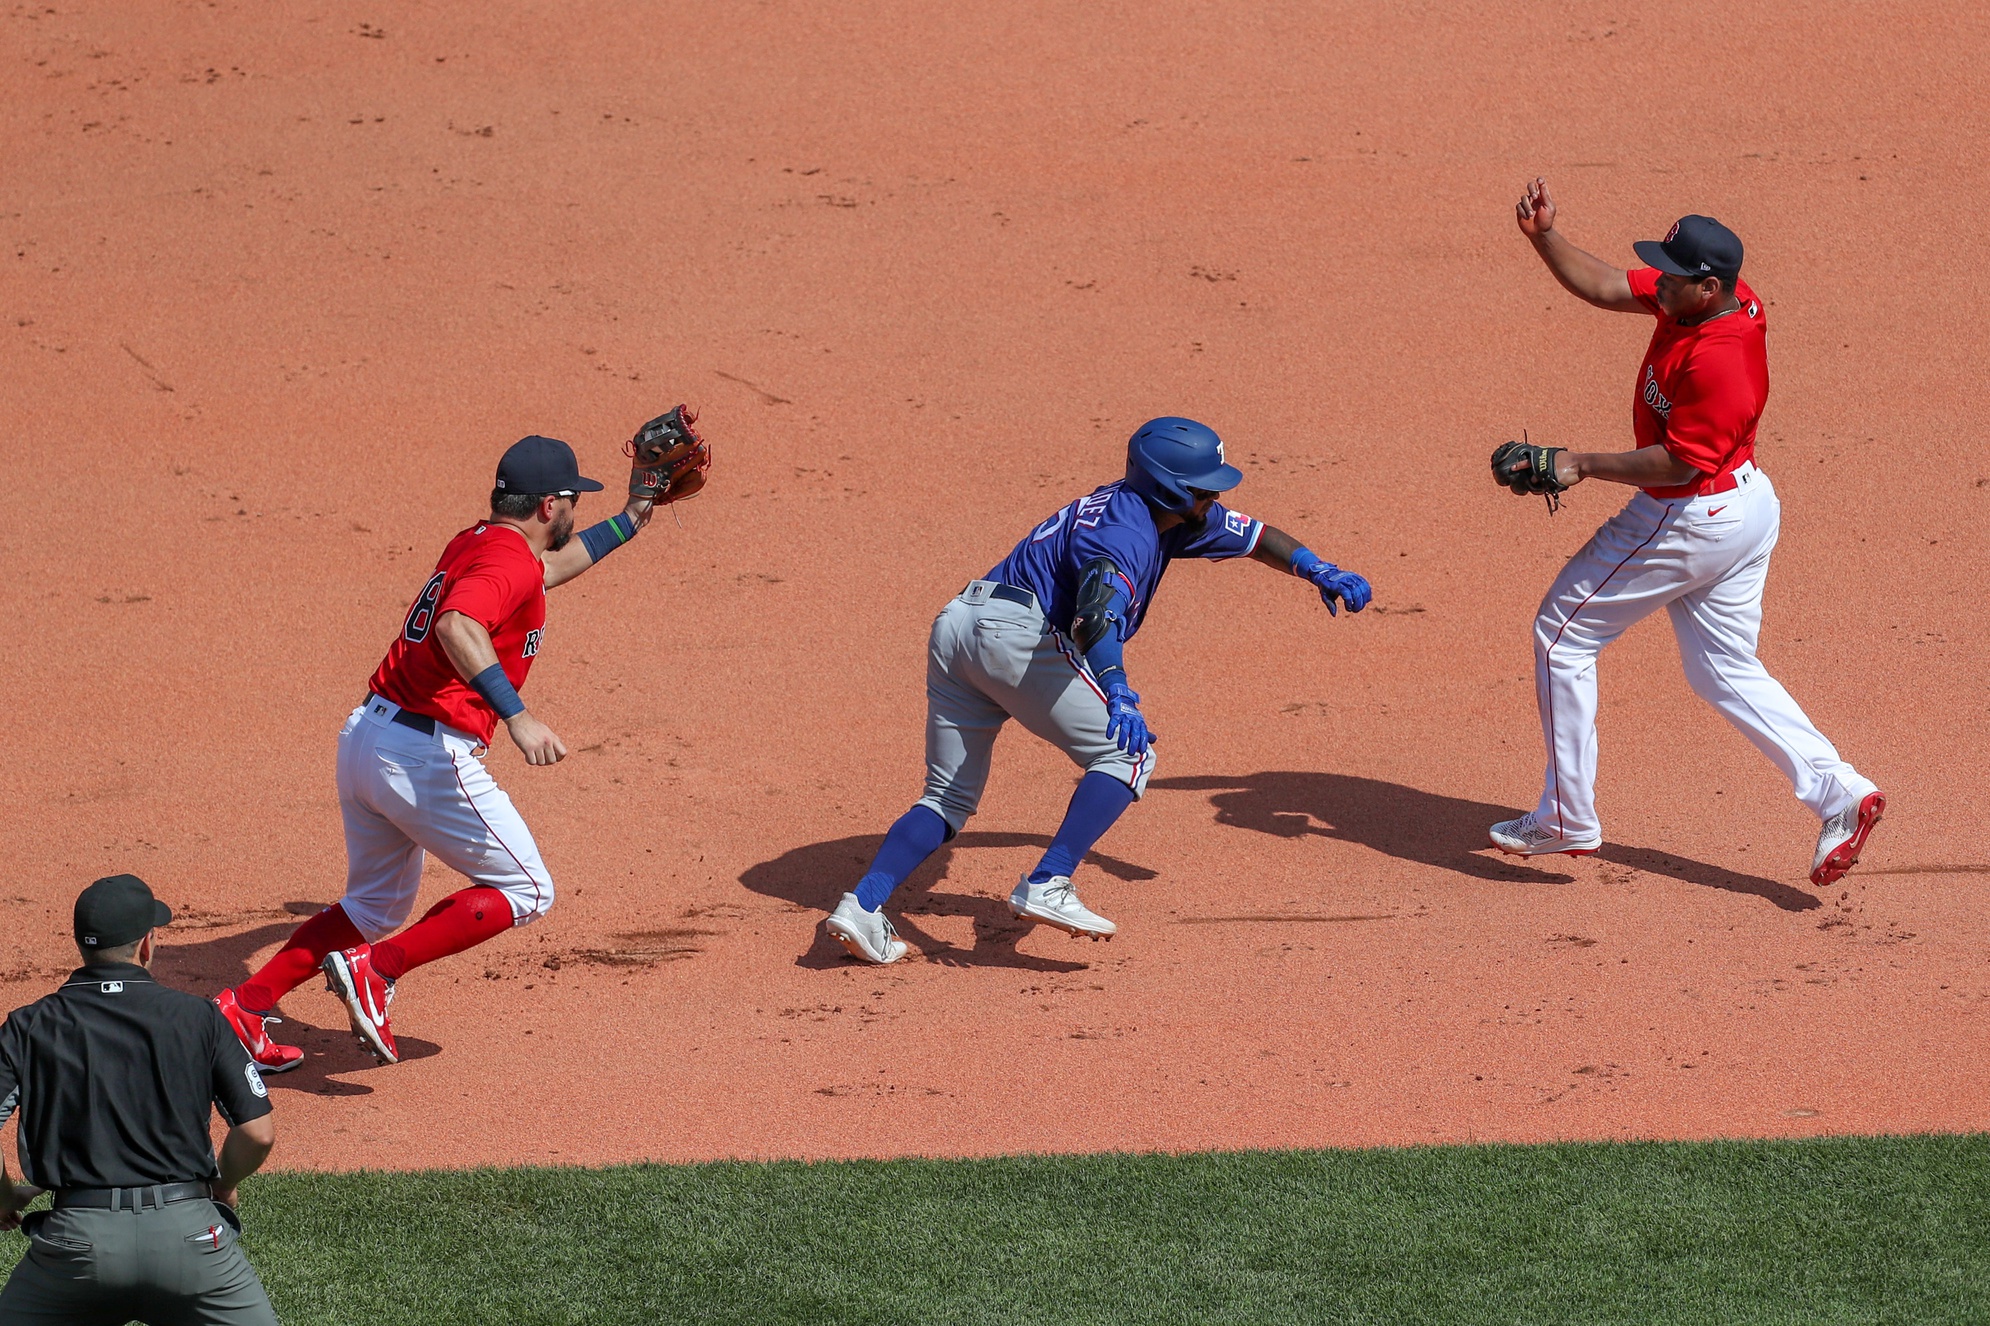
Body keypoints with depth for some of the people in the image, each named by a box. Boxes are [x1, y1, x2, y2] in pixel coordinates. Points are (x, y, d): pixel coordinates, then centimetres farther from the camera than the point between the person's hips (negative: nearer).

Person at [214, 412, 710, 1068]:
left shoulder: (473, 543, 17)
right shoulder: (508, 561, -13)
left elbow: (544, 566, 39)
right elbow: (458, 627, -33)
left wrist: (631, 519, 42)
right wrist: (515, 716, -39)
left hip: (363, 737, 9)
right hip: (428, 755, -9)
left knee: (377, 904, 24)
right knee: (524, 890, 4)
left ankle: (244, 1006, 16)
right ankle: (376, 968, -8)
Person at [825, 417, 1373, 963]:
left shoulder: (1168, 513, 19)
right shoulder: (1126, 531, -12)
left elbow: (1249, 534, 33)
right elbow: (1096, 610, -32)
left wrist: (1318, 570, 22)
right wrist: (1118, 694, -46)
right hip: (1020, 631, -10)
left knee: (948, 799, 11)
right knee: (1128, 755, -4)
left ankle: (863, 904, -8)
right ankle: (1046, 887, -16)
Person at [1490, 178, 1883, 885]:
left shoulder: (1720, 358, -30)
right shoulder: (1697, 297, -3)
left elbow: (1681, 462, -27)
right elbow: (1604, 286, 5)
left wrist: (1583, 466, -21)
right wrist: (1544, 236, -8)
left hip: (1693, 521, -10)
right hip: (1747, 504, 10)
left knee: (1562, 634, 5)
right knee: (1725, 672, 18)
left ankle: (1568, 819, 11)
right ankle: (1837, 792, 6)